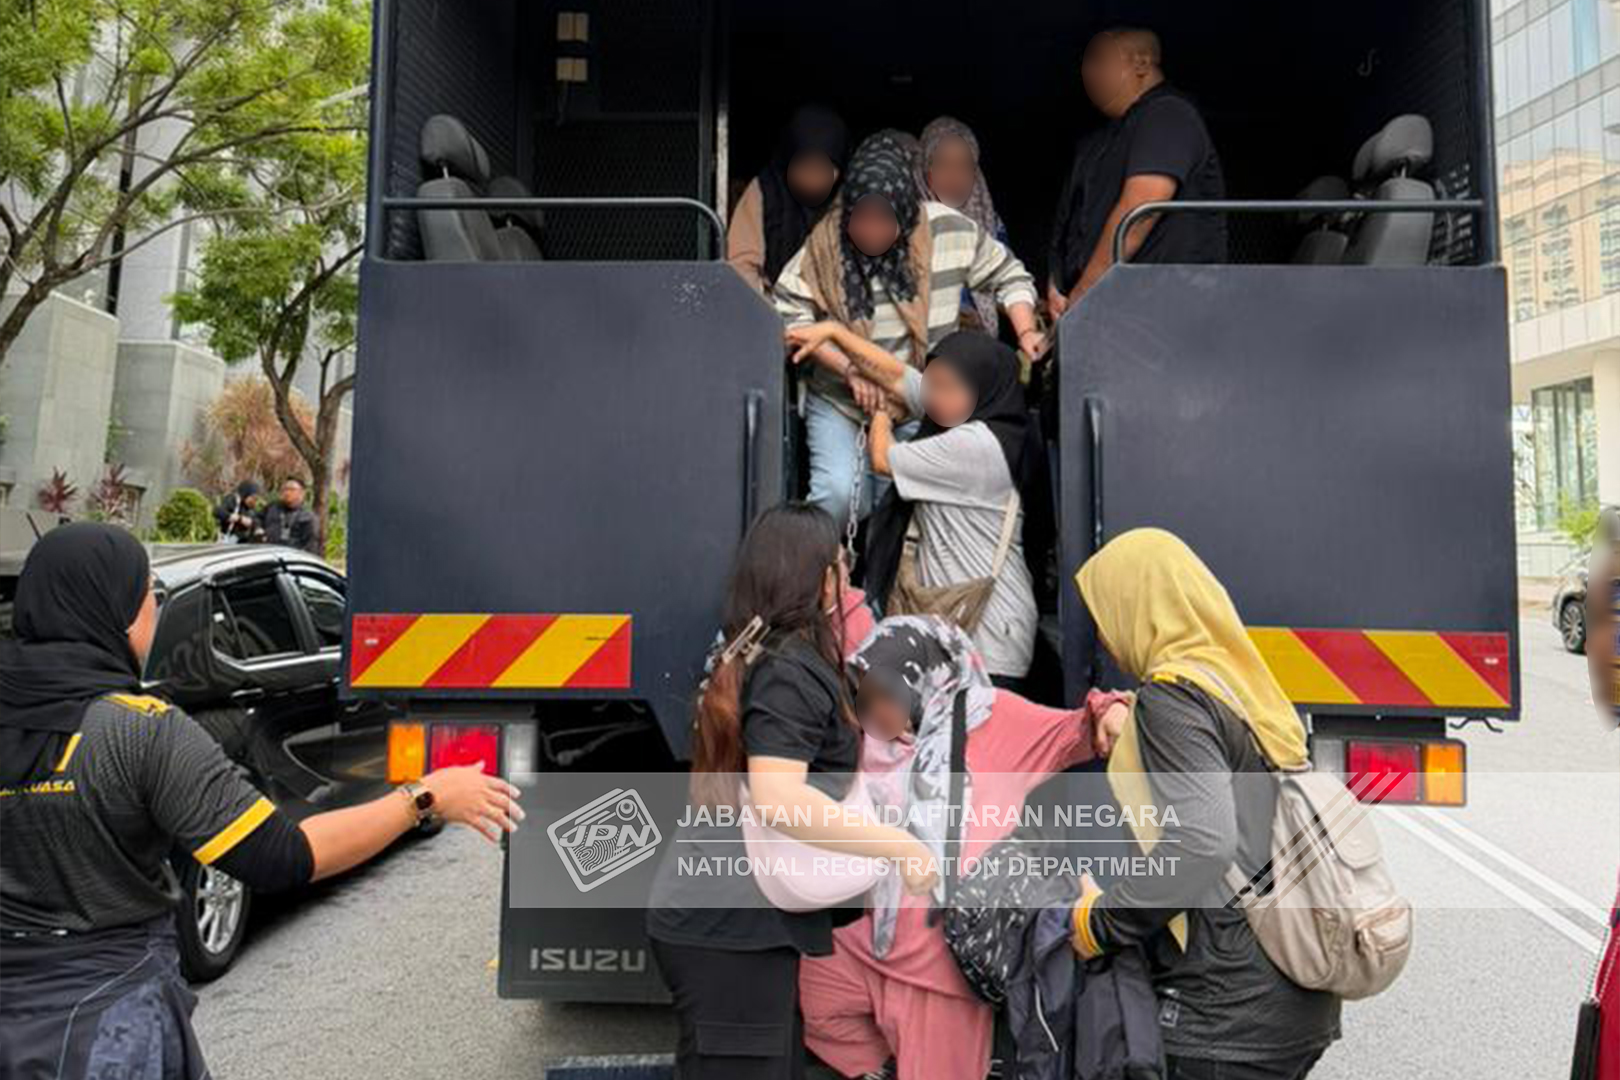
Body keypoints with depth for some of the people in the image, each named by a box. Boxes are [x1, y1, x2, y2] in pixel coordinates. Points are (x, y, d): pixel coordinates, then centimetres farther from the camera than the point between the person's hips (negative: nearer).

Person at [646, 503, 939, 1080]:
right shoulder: (793, 670, -17)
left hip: (718, 915, 9)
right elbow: (778, 798, -28)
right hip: (731, 925, -9)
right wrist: (901, 846, -22)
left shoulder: (751, 660, 11)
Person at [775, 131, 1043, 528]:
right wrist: (849, 369, -20)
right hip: (837, 402, -1)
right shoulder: (827, 242, -10)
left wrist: (1026, 333, -8)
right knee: (838, 491, -20)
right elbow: (790, 314, -11)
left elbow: (1009, 275, 7)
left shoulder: (949, 230, -6)